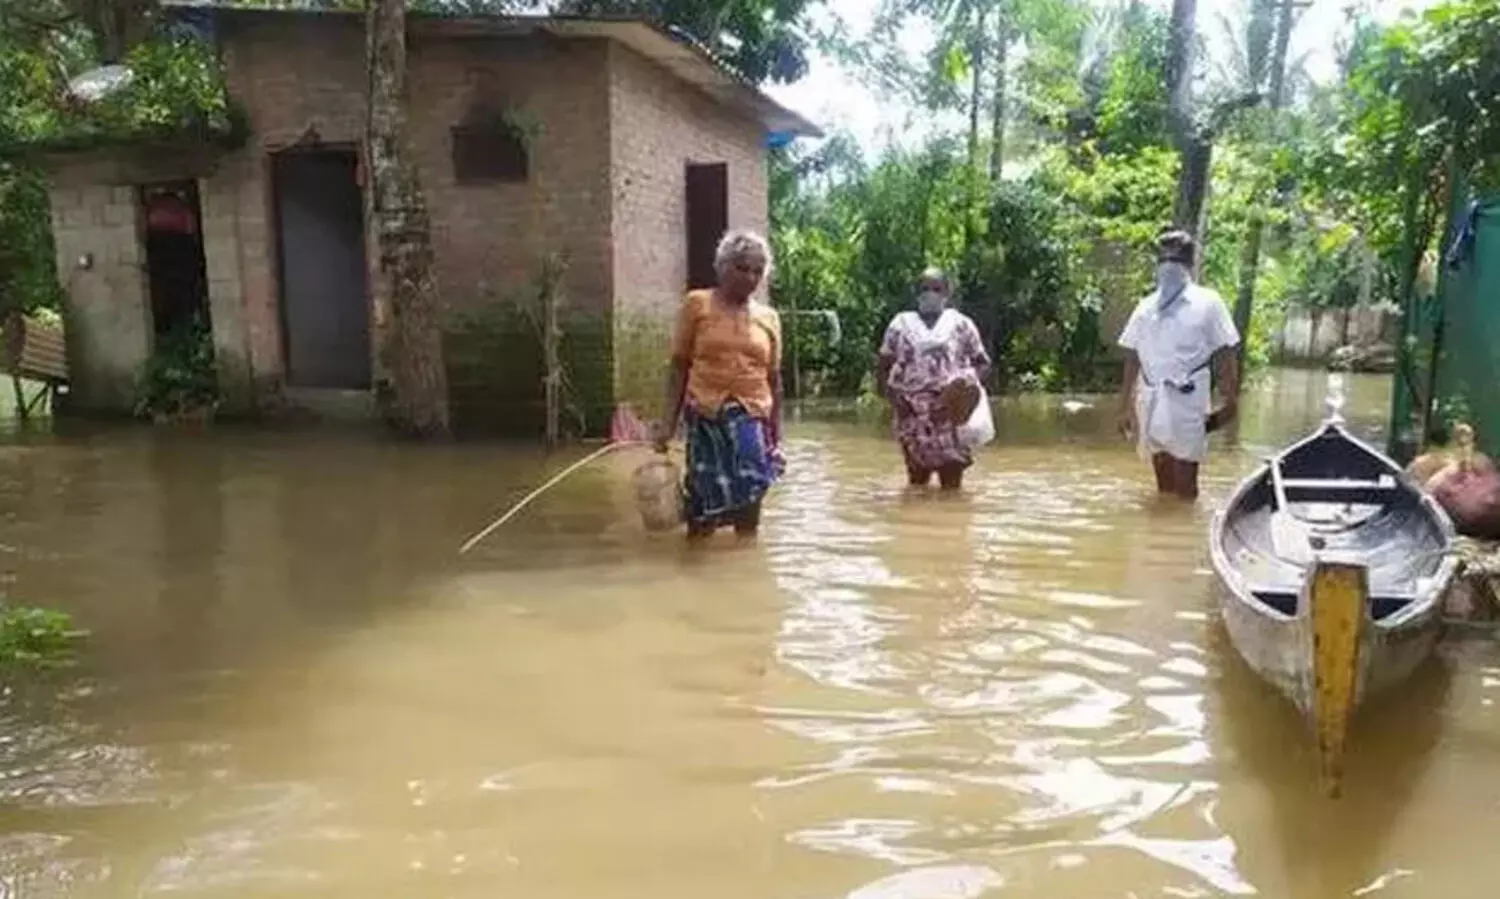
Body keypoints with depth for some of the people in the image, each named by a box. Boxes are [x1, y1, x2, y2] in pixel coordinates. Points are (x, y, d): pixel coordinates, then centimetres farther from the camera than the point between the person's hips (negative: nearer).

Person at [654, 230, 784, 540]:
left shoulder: (768, 317, 10)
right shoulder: (697, 304, 3)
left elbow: (773, 379, 14)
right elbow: (679, 366, 3)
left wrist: (777, 434, 11)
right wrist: (669, 421, -5)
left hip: (752, 419, 2)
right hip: (705, 417, -2)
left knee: (749, 495, 3)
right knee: (703, 502, -1)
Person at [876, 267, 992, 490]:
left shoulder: (960, 323, 10)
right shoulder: (901, 323, 12)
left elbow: (982, 363, 12)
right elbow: (883, 366, 11)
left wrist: (970, 384, -9)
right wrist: (891, 394, -7)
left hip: (951, 411, -1)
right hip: (912, 412, 1)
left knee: (952, 483, -3)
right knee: (917, 481, 3)